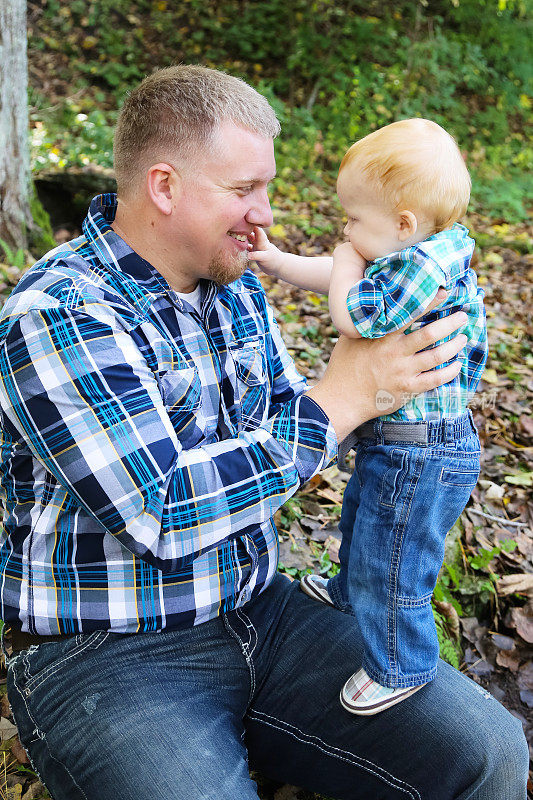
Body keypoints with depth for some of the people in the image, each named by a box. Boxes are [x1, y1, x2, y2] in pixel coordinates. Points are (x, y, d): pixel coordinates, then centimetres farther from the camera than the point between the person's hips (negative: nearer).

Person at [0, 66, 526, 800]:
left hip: (259, 615, 6)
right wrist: (341, 399, -22)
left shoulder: (235, 288, 7)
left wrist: (382, 378, -5)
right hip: (108, 656, -5)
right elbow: (161, 512, -26)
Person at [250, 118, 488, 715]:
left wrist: (348, 262, -13)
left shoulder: (428, 265, -28)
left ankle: (400, 667, 27)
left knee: (388, 563, 4)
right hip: (390, 441, 11)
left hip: (419, 452, -11)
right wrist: (272, 260, 15)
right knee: (360, 518, 33)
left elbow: (351, 316, -31)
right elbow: (335, 276, 16)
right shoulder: (407, 258, 4)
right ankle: (350, 592, 61)